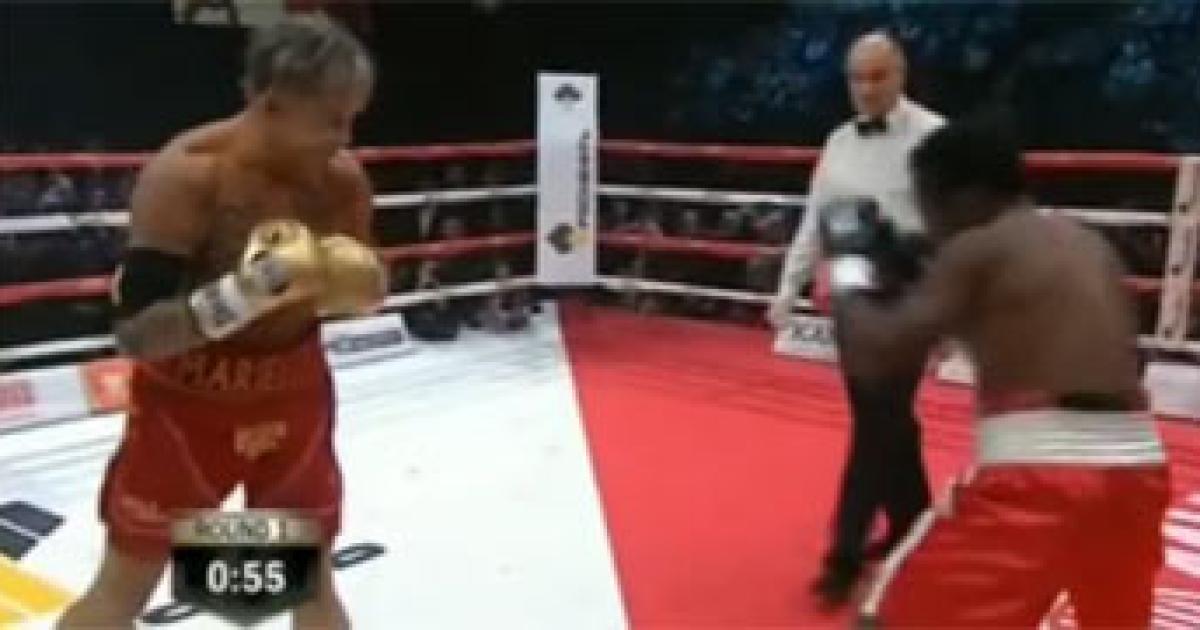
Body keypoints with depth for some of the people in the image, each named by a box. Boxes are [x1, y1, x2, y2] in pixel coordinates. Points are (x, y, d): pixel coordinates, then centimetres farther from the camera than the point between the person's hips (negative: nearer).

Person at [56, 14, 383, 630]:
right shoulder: (183, 174, -25)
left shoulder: (342, 177, -10)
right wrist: (247, 291, -39)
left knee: (313, 581, 14)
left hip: (293, 393, 4)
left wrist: (353, 289, -19)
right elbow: (136, 333, -26)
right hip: (186, 401, -3)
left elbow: (361, 286, 4)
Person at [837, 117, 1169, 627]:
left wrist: (850, 269, 7)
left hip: (1037, 471, -7)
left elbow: (878, 353, -11)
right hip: (1135, 466, 7)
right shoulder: (1093, 246, 19)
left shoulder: (973, 251, -2)